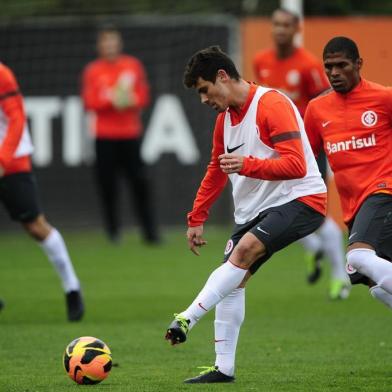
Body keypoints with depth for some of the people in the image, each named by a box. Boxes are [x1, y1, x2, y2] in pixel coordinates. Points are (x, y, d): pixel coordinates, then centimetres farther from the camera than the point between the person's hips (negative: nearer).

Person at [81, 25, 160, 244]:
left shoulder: (133, 66, 8)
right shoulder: (93, 71, 4)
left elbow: (144, 96, 8)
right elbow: (89, 102, -2)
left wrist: (131, 100, -13)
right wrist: (110, 99, -17)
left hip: (130, 133, 1)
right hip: (105, 137, -1)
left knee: (139, 182, -6)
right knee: (107, 183, -3)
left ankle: (150, 232, -2)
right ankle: (113, 230, 10)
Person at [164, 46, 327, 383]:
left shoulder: (272, 105, -16)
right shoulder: (225, 118, 12)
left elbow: (296, 165, -25)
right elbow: (216, 171, 26)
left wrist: (248, 165, -35)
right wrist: (197, 219, 24)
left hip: (301, 199, -9)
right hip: (255, 209, 9)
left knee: (245, 249, -29)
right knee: (234, 279, -1)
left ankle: (187, 319, -34)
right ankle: (224, 368, 0)